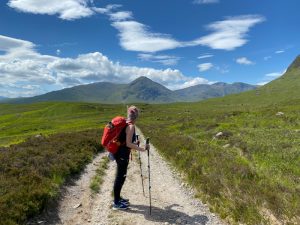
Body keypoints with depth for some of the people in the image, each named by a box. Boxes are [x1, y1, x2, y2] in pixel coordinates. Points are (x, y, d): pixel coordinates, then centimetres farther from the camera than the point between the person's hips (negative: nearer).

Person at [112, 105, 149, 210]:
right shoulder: (131, 126, -19)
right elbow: (128, 144, -23)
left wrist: (135, 143, 25)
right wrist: (141, 149, -21)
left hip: (120, 153, 9)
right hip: (122, 155, -9)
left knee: (121, 176, 19)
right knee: (120, 177, 2)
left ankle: (117, 198, 34)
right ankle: (116, 203, 15)